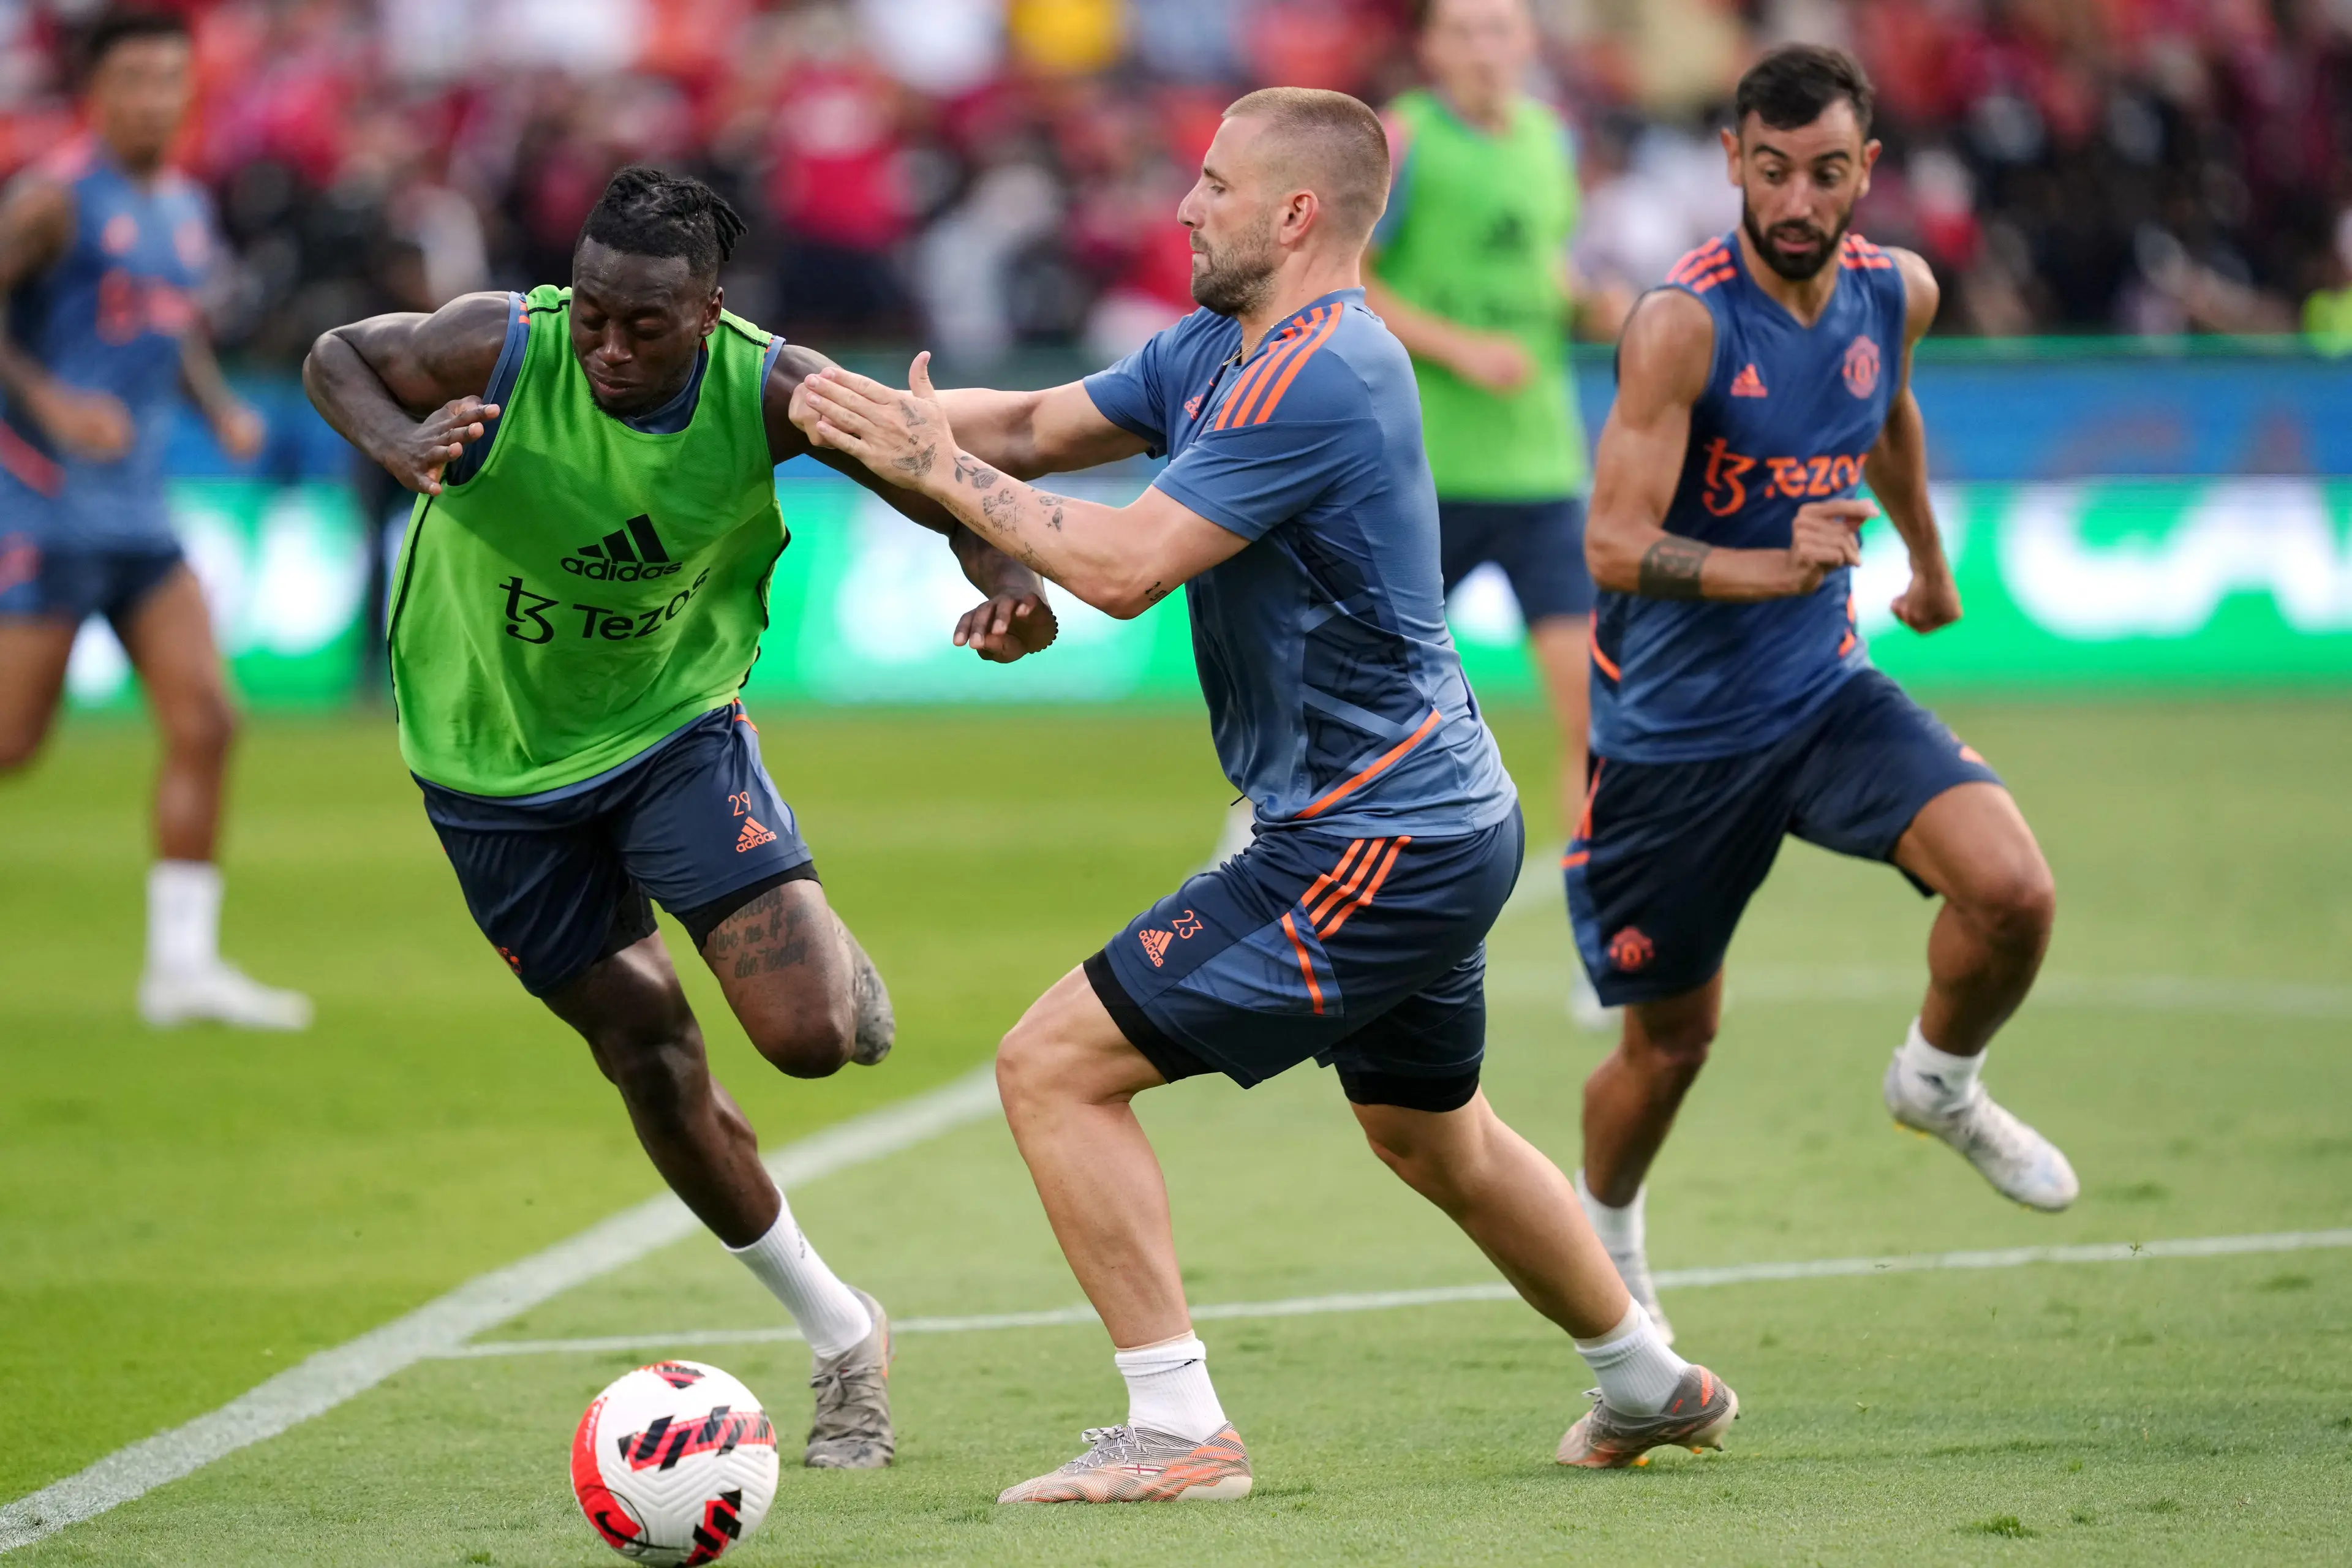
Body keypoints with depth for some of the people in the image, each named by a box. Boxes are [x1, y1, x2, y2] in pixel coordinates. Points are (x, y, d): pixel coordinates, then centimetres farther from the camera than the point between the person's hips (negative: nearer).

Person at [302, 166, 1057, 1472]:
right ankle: (840, 1337, 23)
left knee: (811, 1034, -17)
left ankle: (829, 959, 24)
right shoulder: (501, 350, -24)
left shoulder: (769, 393, -22)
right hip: (498, 758, 0)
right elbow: (337, 357, -7)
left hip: (676, 728, 0)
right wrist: (402, 444, -29)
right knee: (647, 1054, 5)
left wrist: (1007, 584, -35)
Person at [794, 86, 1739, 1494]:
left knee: (1055, 1067, -10)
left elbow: (1126, 564, -27)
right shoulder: (1218, 350, 9)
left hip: (1369, 848, -11)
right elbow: (1039, 429, 12)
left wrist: (941, 471, -19)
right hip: (1445, 818, 11)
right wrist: (892, 416, -4)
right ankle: (1653, 1388, 45)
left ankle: (1178, 1430, -9)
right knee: (1434, 1139, 29)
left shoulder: (1313, 378, -22)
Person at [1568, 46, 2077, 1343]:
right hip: (1674, 729, -4)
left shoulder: (1896, 295, -2)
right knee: (1672, 1040, 7)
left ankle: (1939, 1083, 12)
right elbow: (1614, 545, -28)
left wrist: (1929, 561, 37)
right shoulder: (1683, 323, -22)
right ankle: (1601, 1234, 39)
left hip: (1825, 693, 4)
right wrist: (1772, 567, -44)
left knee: (2014, 893, -19)